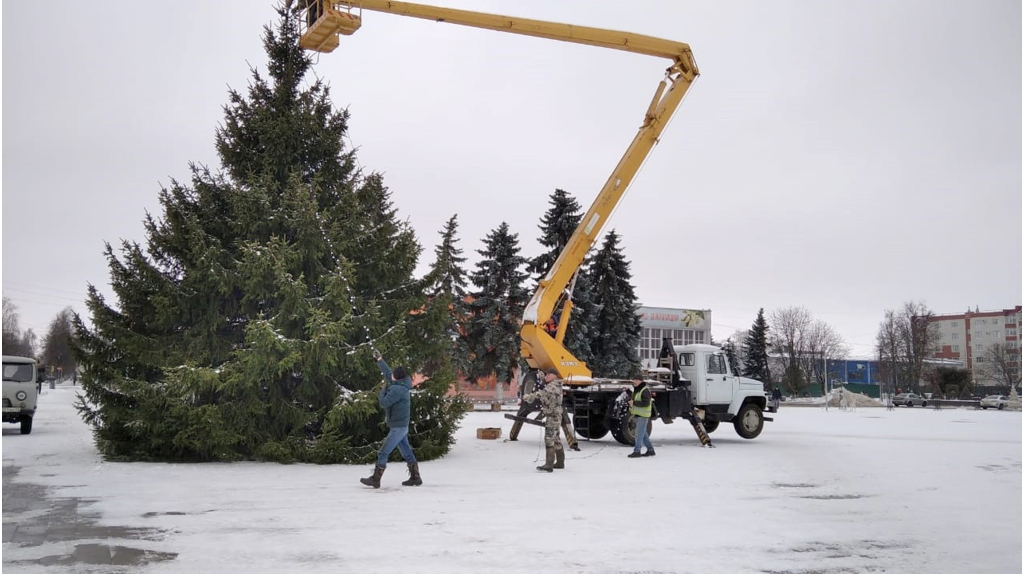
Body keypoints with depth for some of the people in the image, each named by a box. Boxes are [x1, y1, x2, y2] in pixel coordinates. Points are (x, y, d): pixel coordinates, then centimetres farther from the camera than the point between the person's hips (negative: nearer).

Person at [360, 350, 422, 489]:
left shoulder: (397, 389, -22)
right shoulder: (401, 385, 5)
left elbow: (384, 403, -20)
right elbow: (387, 372, 19)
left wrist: (384, 389, -4)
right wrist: (379, 359, 24)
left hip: (397, 427, -9)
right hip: (402, 425, 9)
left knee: (383, 453, -3)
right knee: (407, 452, 13)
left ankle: (375, 479, 2)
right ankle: (415, 478, 16)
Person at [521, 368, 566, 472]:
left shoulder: (553, 386, -16)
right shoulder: (555, 385, 16)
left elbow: (542, 393, -30)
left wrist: (528, 396, -31)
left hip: (552, 416, -11)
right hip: (554, 416, 11)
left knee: (549, 439, -13)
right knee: (556, 439, 17)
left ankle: (549, 465, -16)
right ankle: (560, 462, 26)